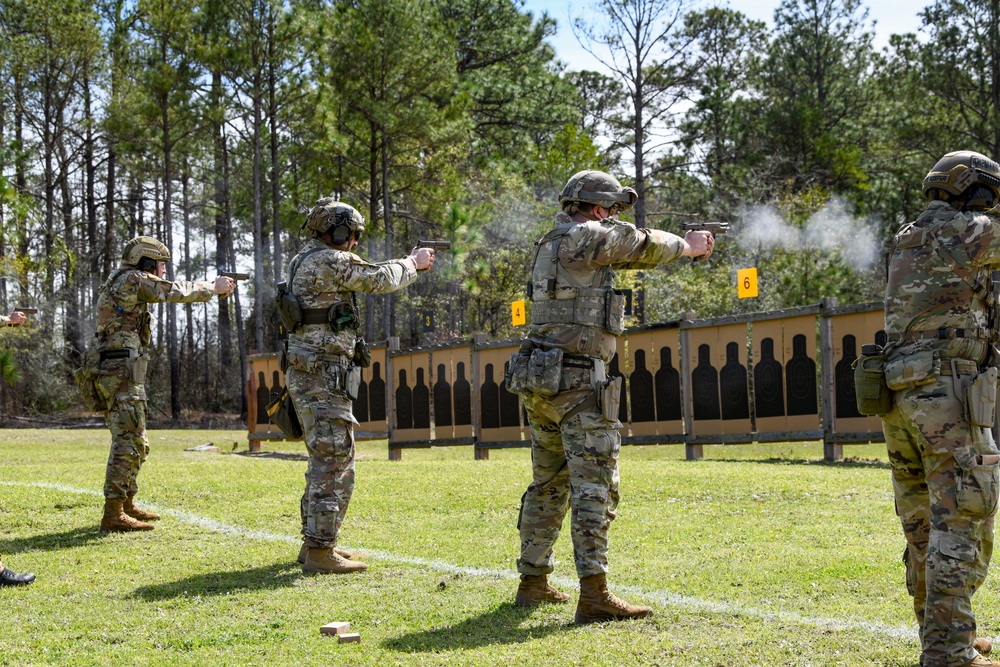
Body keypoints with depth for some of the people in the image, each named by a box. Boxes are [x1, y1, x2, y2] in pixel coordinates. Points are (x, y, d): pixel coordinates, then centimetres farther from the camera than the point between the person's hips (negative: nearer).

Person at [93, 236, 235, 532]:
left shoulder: (118, 282, 21)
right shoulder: (133, 279, -7)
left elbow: (167, 291, 26)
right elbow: (175, 292, -6)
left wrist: (210, 286, 19)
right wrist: (213, 288, 8)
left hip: (113, 373, 10)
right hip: (122, 371, -10)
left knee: (136, 443, 17)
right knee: (127, 441, -11)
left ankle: (127, 504, 24)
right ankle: (113, 513, -13)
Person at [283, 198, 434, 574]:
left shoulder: (304, 262, 17)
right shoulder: (328, 261, -13)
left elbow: (366, 278, 26)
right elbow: (379, 279, -9)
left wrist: (407, 265, 22)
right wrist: (413, 263, 8)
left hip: (306, 375, 10)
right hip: (323, 377, -10)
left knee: (326, 461, 18)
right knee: (335, 463, -9)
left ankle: (314, 542, 23)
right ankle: (320, 552, -9)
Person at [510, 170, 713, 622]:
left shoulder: (553, 243, 18)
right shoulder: (581, 237, -10)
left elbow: (627, 253, 24)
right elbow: (642, 246, -4)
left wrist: (685, 245, 22)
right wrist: (687, 246, 16)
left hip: (539, 382, 10)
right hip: (577, 382, -10)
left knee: (548, 485, 16)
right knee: (594, 486, -10)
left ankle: (532, 582, 22)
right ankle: (594, 594, -15)